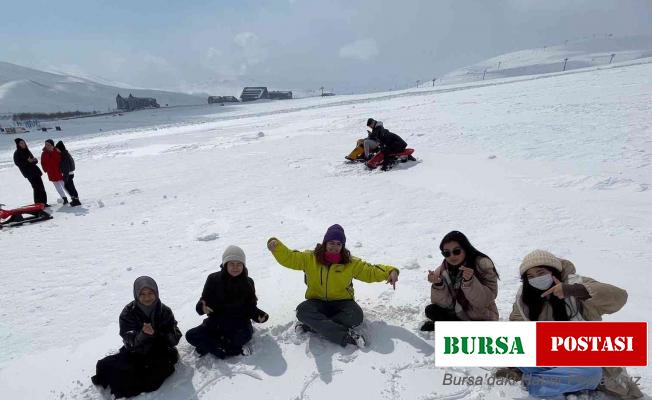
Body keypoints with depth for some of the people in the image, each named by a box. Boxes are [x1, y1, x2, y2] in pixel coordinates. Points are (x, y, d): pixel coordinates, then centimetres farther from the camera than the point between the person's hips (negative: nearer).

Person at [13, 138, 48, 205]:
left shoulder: (27, 151, 16)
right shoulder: (17, 153, -4)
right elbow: (18, 163, -9)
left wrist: (34, 160, 0)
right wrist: (27, 161, -21)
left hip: (35, 170, 7)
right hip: (28, 173, -7)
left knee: (41, 187, 4)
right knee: (37, 188, -12)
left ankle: (43, 202, 10)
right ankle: (38, 203, -7)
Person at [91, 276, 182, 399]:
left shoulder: (165, 311, -5)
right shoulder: (128, 313, -6)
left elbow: (174, 338, -6)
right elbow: (130, 342, -13)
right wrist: (143, 334, -34)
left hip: (160, 353, 0)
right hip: (135, 353, 1)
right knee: (105, 365, -18)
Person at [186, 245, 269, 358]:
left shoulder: (248, 283, -1)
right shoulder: (214, 279, -5)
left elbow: (251, 307, 2)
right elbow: (204, 300, -2)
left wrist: (259, 315, -20)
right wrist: (202, 307, -27)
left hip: (239, 326, -2)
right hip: (215, 324, 2)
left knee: (245, 334, -34)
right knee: (191, 336, -21)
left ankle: (209, 345, -16)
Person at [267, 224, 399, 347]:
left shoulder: (351, 263, -2)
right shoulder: (310, 258, -3)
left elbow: (371, 271, 0)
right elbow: (288, 258, -6)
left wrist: (390, 272, -17)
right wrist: (276, 245, -25)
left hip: (341, 302, 0)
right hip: (317, 302, 0)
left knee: (356, 316, -31)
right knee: (303, 311, -33)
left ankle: (310, 325, -25)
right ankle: (347, 336, -36)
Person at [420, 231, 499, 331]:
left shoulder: (483, 265, -17)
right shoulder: (443, 270, -7)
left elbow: (484, 301, -23)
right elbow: (444, 303, -11)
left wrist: (470, 281, -38)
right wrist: (438, 285, -29)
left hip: (482, 318, -4)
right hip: (457, 315, 4)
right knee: (430, 310, -16)